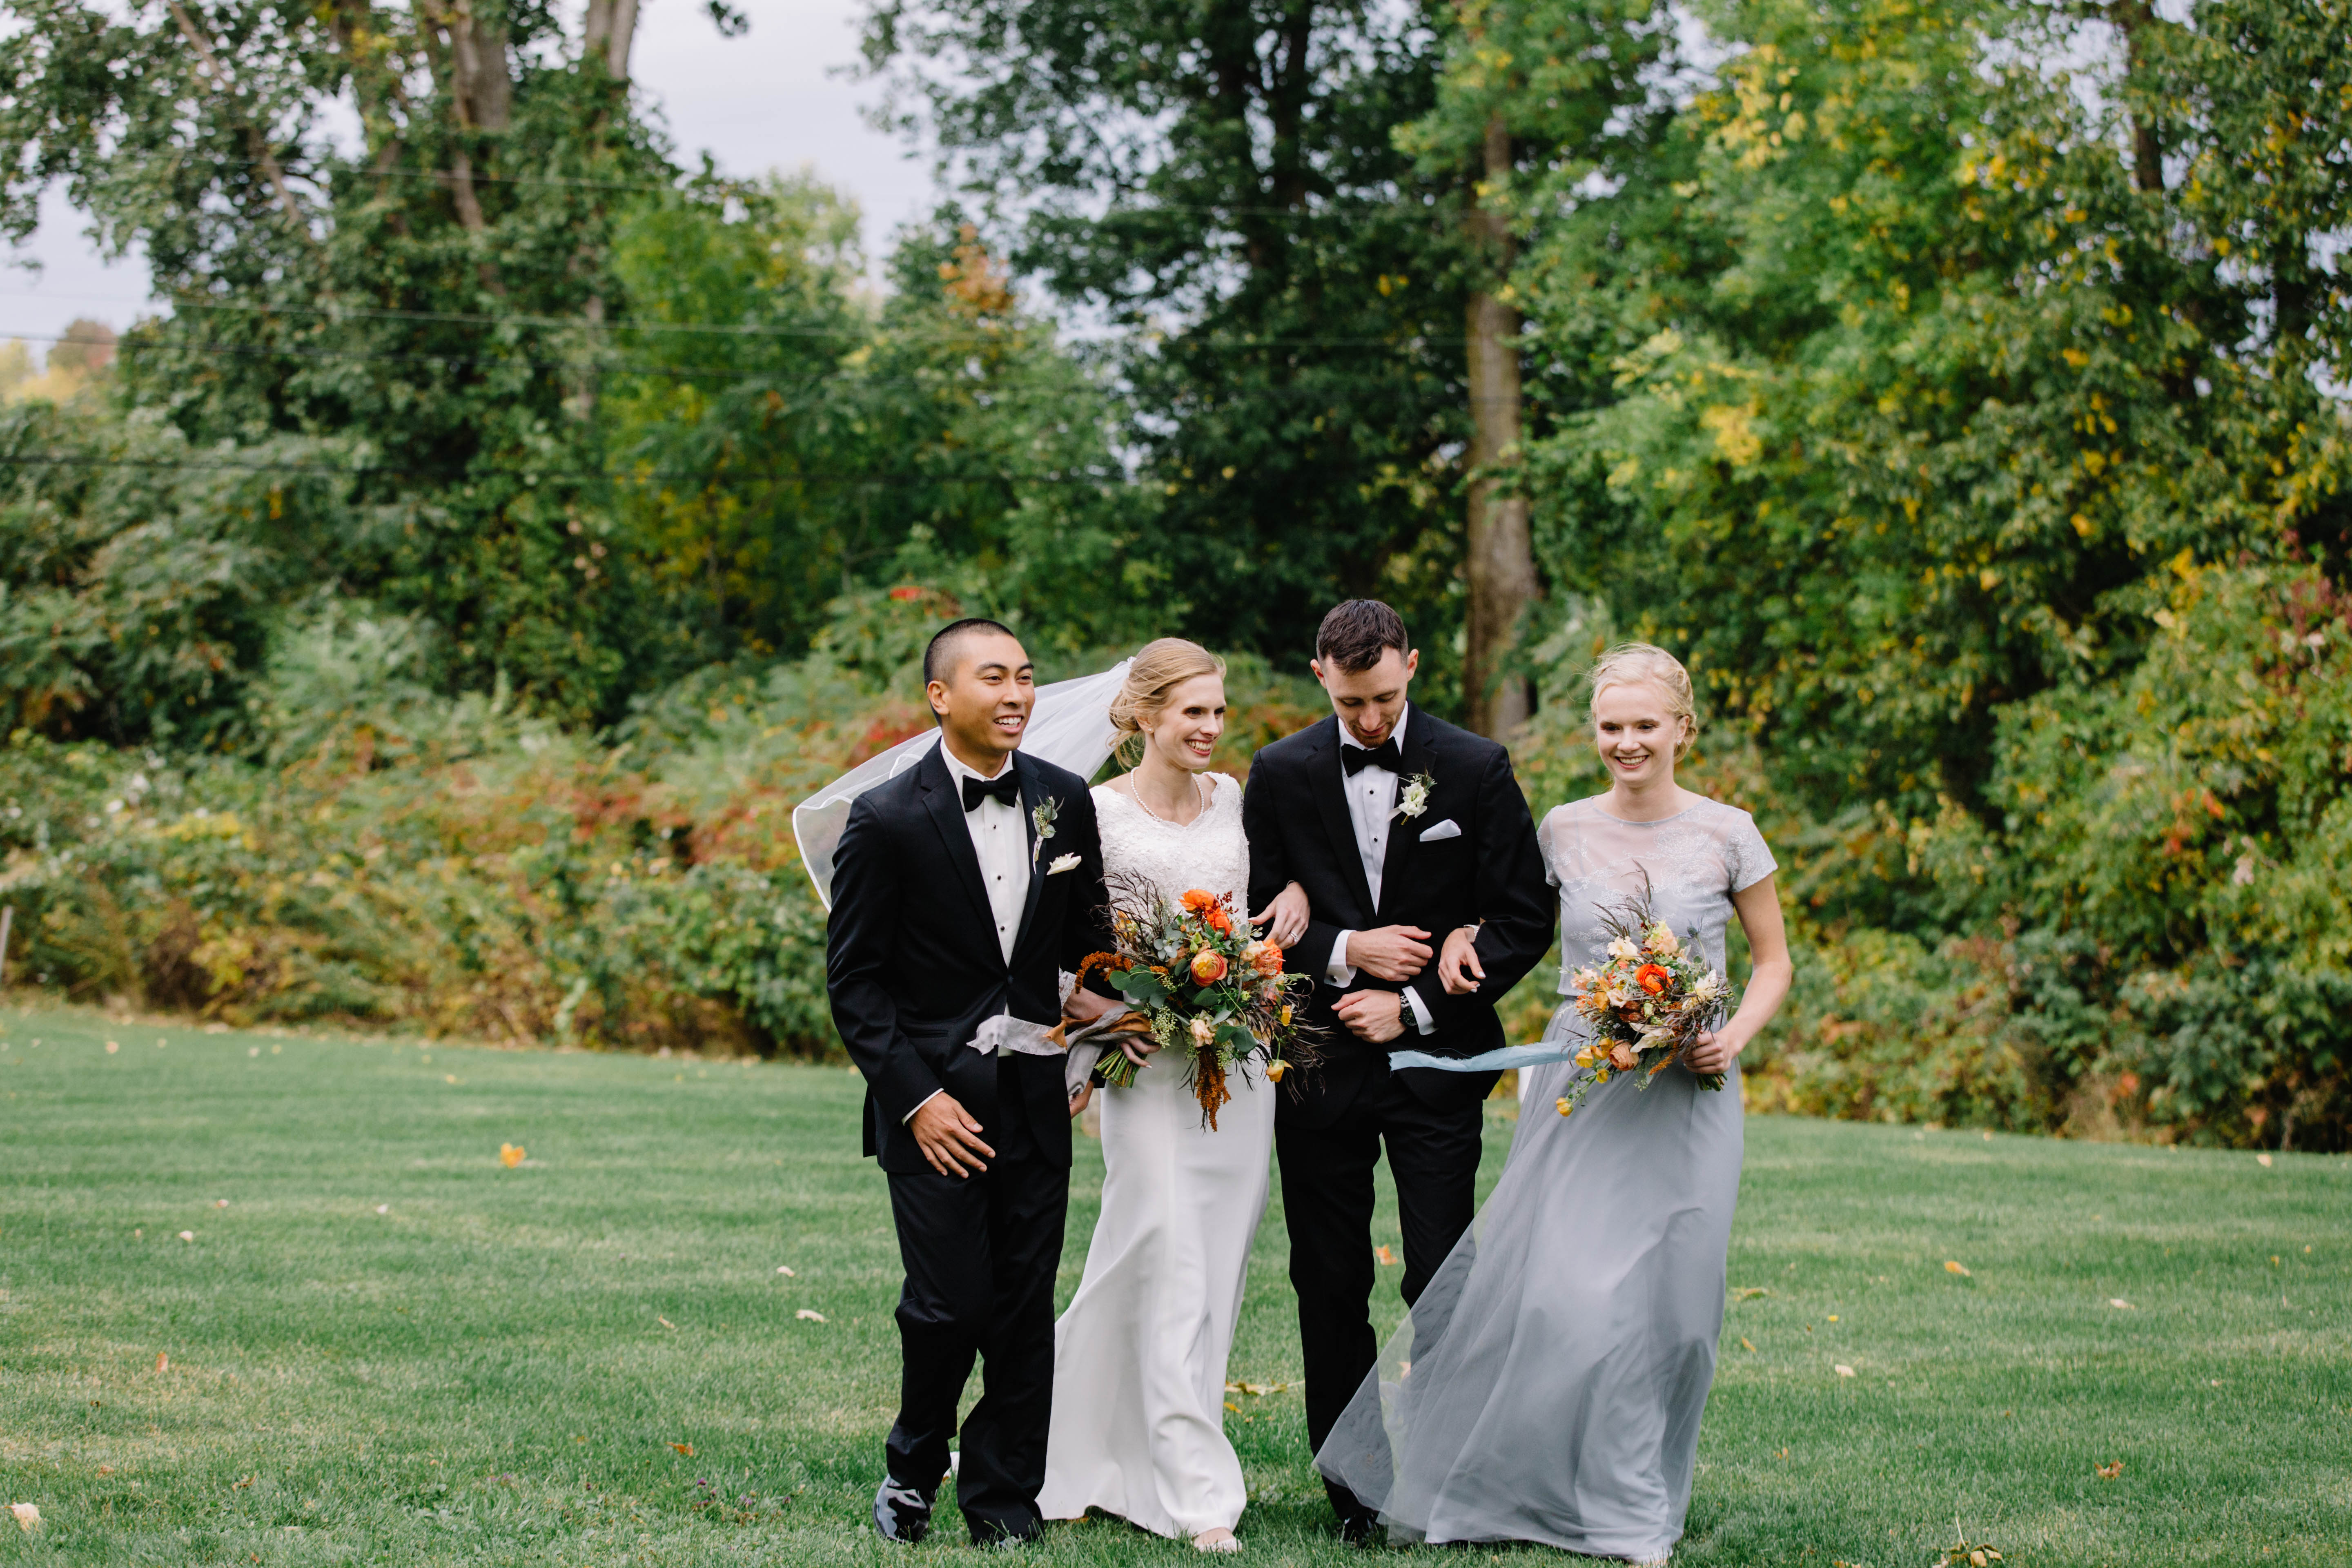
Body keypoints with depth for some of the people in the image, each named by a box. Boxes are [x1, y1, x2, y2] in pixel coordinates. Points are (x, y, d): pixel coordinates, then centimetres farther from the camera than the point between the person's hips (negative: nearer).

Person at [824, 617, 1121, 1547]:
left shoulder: (1064, 800, 5)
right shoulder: (888, 820, -8)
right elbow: (853, 980, -6)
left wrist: (1101, 1003, -1)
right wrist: (916, 1099, -12)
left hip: (1034, 1093, 4)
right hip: (935, 1101, -4)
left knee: (1026, 1307, 5)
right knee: (951, 1303, -8)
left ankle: (1004, 1498, 18)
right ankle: (913, 1468, 19)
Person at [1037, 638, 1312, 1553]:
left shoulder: (1231, 798, 10)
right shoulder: (1099, 814, -6)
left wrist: (1294, 894, 3)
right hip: (1151, 1062, -6)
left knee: (1219, 1264, 7)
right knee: (1170, 1265, -9)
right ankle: (1197, 1490, -8)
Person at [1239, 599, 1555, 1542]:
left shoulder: (1477, 771, -1)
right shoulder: (1281, 774, 2)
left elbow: (1524, 923, -1)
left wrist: (1415, 1004, -8)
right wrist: (1342, 953, -12)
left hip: (1436, 1058, -1)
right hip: (1322, 1064, 2)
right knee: (1330, 1287, 4)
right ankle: (1352, 1490, 13)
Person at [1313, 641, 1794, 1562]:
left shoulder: (1726, 836, 0)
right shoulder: (1564, 831, 4)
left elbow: (1774, 961, 8)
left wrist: (1736, 1035, -9)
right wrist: (1466, 934, 2)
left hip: (1685, 1095, -1)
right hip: (1578, 1088, 1)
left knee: (1663, 1300, 1)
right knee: (1554, 1288, -10)